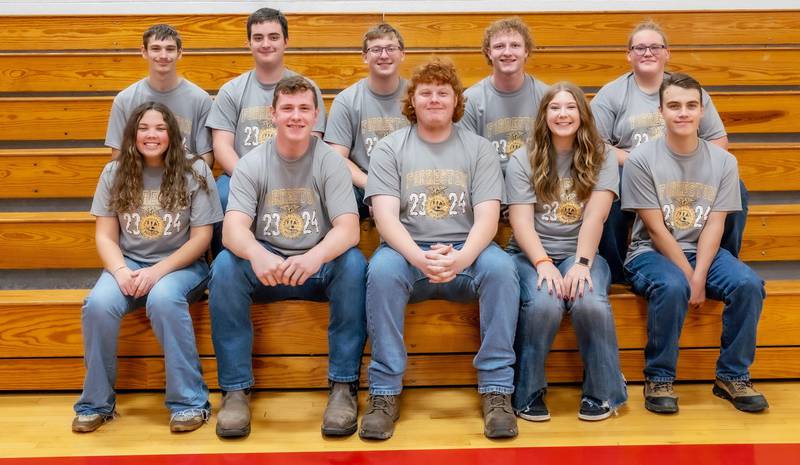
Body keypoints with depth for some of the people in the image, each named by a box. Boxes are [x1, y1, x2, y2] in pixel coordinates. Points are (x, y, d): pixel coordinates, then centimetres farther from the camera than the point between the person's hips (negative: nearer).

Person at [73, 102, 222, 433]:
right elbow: (105, 236, 5)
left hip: (180, 265, -2)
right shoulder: (114, 174, 6)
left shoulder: (194, 172, -2)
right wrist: (120, 271, -16)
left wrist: (159, 270, -19)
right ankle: (96, 403, -11)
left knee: (162, 300, -37)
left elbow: (201, 237, -6)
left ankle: (190, 401, -24)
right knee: (98, 304, -29)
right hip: (129, 264, 3)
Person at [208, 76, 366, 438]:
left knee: (353, 263, -31)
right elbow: (233, 229, -16)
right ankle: (235, 389, -21)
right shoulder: (251, 164, -2)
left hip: (318, 267, 0)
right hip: (263, 269, 1)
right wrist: (257, 255, -41)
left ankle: (344, 385, -22)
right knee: (225, 265, -28)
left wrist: (314, 257, -38)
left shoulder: (330, 161, -3)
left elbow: (348, 229, -16)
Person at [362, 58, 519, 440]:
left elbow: (487, 217, -4)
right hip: (408, 251, 0)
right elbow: (386, 216, -6)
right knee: (382, 269, -33)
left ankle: (497, 391, -24)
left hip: (466, 252, 1)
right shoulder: (389, 149, 7)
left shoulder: (479, 149, 8)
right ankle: (384, 393, -26)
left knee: (500, 267, -31)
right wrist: (420, 257, -26)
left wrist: (461, 258, -26)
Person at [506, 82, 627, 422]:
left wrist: (581, 263, -21)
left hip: (580, 253, 1)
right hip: (532, 254, 0)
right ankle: (528, 393, -12)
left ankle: (602, 392, -10)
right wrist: (543, 263, -21)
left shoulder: (602, 157, 5)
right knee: (543, 304, -32)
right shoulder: (523, 161, 5)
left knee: (590, 303, -32)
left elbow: (594, 217, -8)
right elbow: (521, 221, -5)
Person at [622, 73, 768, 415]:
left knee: (749, 284, -24)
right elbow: (656, 229, -11)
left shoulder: (723, 162, 2)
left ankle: (732, 376, -6)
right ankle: (658, 379, -15)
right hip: (651, 253, -3)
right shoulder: (642, 160, -8)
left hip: (704, 252, 4)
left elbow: (714, 226, -4)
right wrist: (688, 276, -16)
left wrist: (699, 277, -18)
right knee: (672, 287, -35)